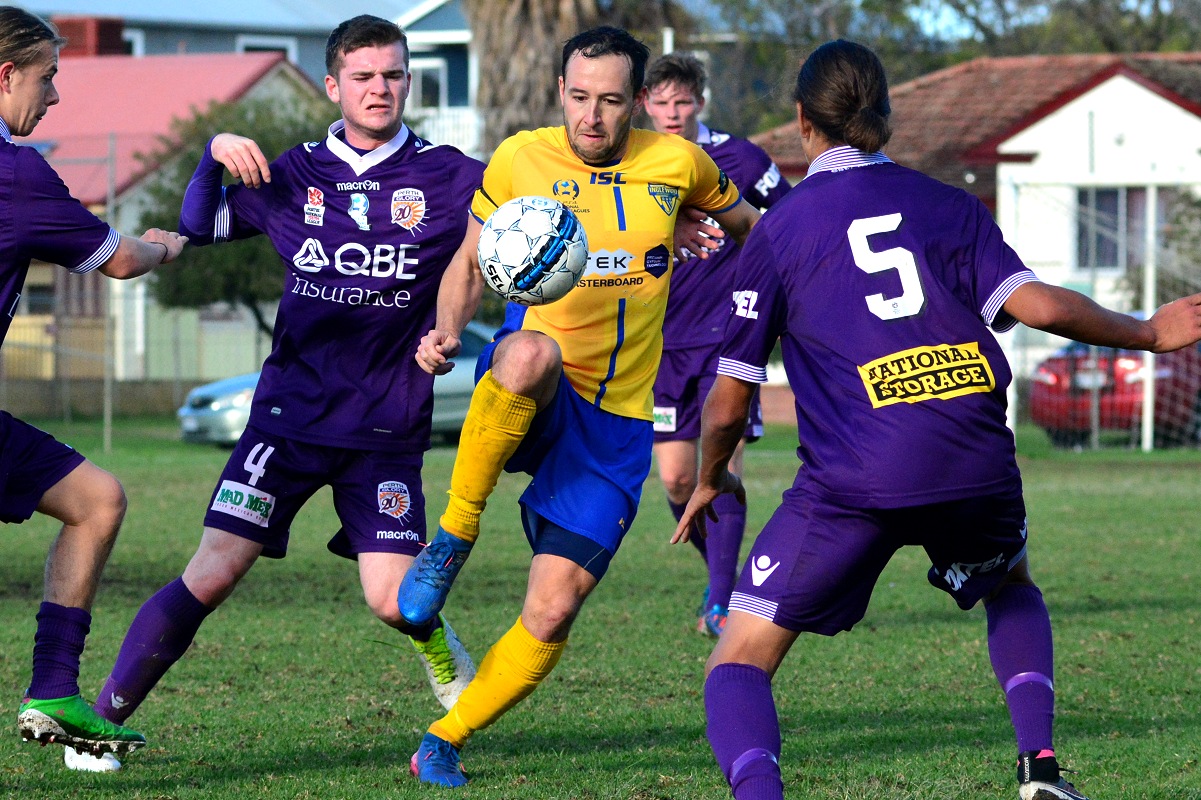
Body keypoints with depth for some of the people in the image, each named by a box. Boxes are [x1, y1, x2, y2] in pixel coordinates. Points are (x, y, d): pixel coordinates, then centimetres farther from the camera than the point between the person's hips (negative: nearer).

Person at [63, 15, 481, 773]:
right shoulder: (297, 175, 5)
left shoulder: (447, 177, -1)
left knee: (394, 602, -8)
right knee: (213, 573, -10)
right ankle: (104, 717, -4)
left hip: (388, 427, -1)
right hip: (292, 414, 1)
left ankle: (442, 651, 29)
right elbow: (200, 226, 14)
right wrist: (215, 155, -5)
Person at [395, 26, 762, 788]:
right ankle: (454, 536, -24)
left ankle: (444, 744, 11)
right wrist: (447, 334, -12)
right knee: (531, 351, -41)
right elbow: (470, 266, 7)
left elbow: (746, 224, 24)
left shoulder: (679, 164, 3)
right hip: (531, 404, -2)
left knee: (554, 611, -9)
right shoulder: (520, 160, -2)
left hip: (616, 424, 2)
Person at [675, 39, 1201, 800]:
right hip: (976, 464, 3)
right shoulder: (950, 205, 13)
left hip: (853, 480, -3)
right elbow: (1037, 303, 0)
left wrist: (712, 480, 28)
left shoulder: (778, 230, 8)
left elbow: (728, 402, 8)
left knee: (739, 663, 4)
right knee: (1013, 587, 36)